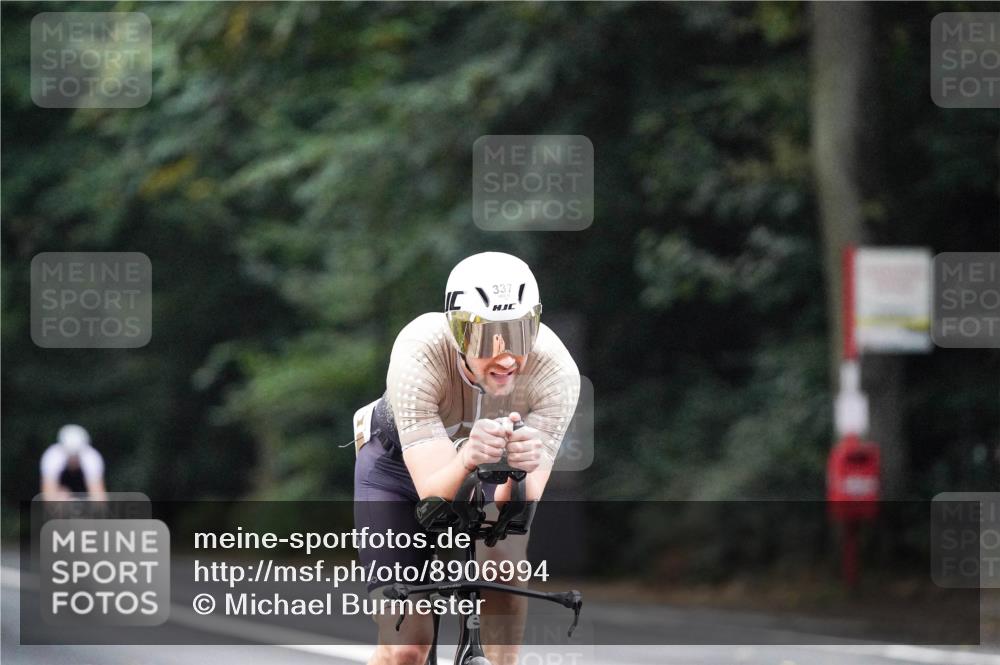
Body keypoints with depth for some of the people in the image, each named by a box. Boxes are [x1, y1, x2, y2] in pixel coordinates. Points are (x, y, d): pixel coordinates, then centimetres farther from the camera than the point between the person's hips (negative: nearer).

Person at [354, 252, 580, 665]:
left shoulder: (557, 371, -34)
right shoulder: (418, 355, -38)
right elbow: (434, 493, -42)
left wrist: (522, 469, -59)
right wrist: (467, 458, -63)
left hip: (489, 475, 2)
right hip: (399, 467, -2)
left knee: (503, 557, -31)